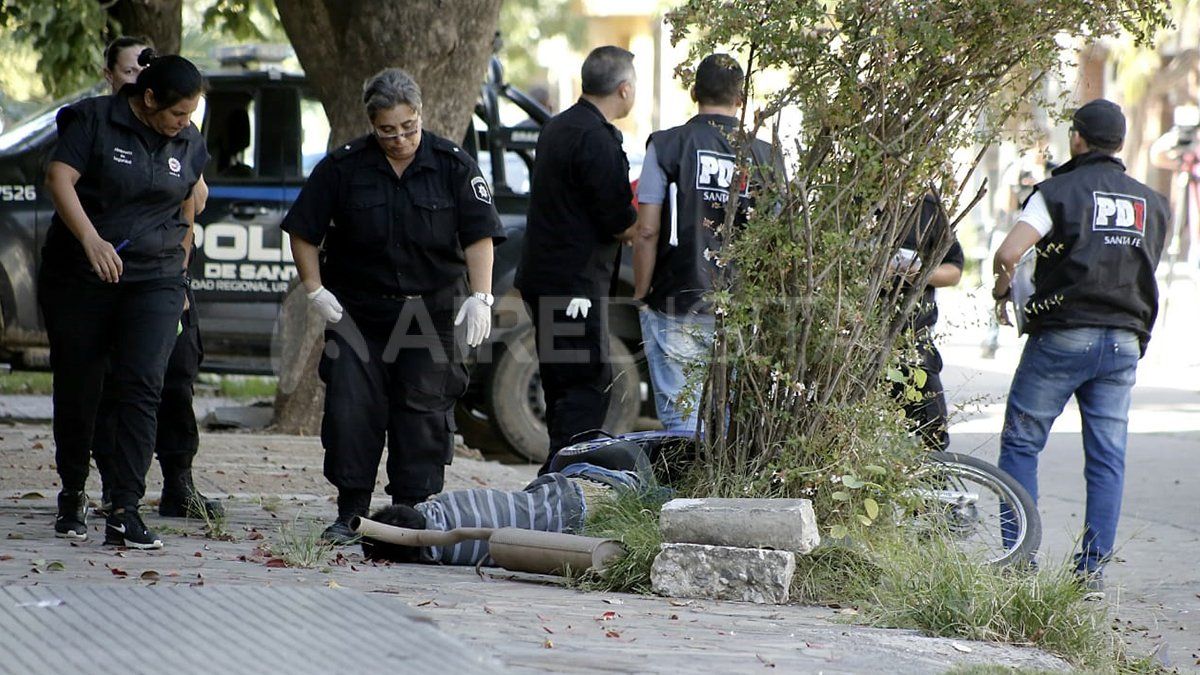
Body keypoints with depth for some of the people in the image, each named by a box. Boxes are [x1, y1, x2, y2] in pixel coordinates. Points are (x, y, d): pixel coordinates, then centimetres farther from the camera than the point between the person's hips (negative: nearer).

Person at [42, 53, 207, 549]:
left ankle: (125, 510, -18)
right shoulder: (94, 121, -6)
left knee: (142, 387, -13)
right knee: (76, 387, 5)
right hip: (80, 279, -2)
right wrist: (90, 238, -32)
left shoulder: (189, 143, 9)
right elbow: (59, 178, -18)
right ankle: (72, 495, 26)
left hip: (155, 282, 2)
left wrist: (179, 271, 24)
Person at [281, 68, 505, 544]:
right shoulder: (343, 167, -3)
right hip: (357, 314, 0)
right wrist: (316, 290, -4)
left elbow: (480, 236, -4)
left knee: (424, 413, 1)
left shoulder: (453, 166, -2)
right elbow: (303, 232, 3)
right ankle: (351, 513, 4)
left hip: (430, 314, 0)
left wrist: (481, 296, -15)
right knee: (351, 411, -5)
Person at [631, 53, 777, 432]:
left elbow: (647, 232, -6)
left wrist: (641, 296, 4)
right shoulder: (763, 155, 4)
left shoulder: (667, 146, -3)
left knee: (680, 422, 0)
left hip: (678, 308, -2)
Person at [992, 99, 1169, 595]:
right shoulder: (1152, 204, 10)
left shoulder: (1059, 191, -6)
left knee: (1021, 442, 6)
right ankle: (1094, 567, 3)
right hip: (1124, 340, 4)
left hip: (1062, 335, -4)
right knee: (1108, 455, 5)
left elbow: (1009, 253, -14)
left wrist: (1002, 292, 3)